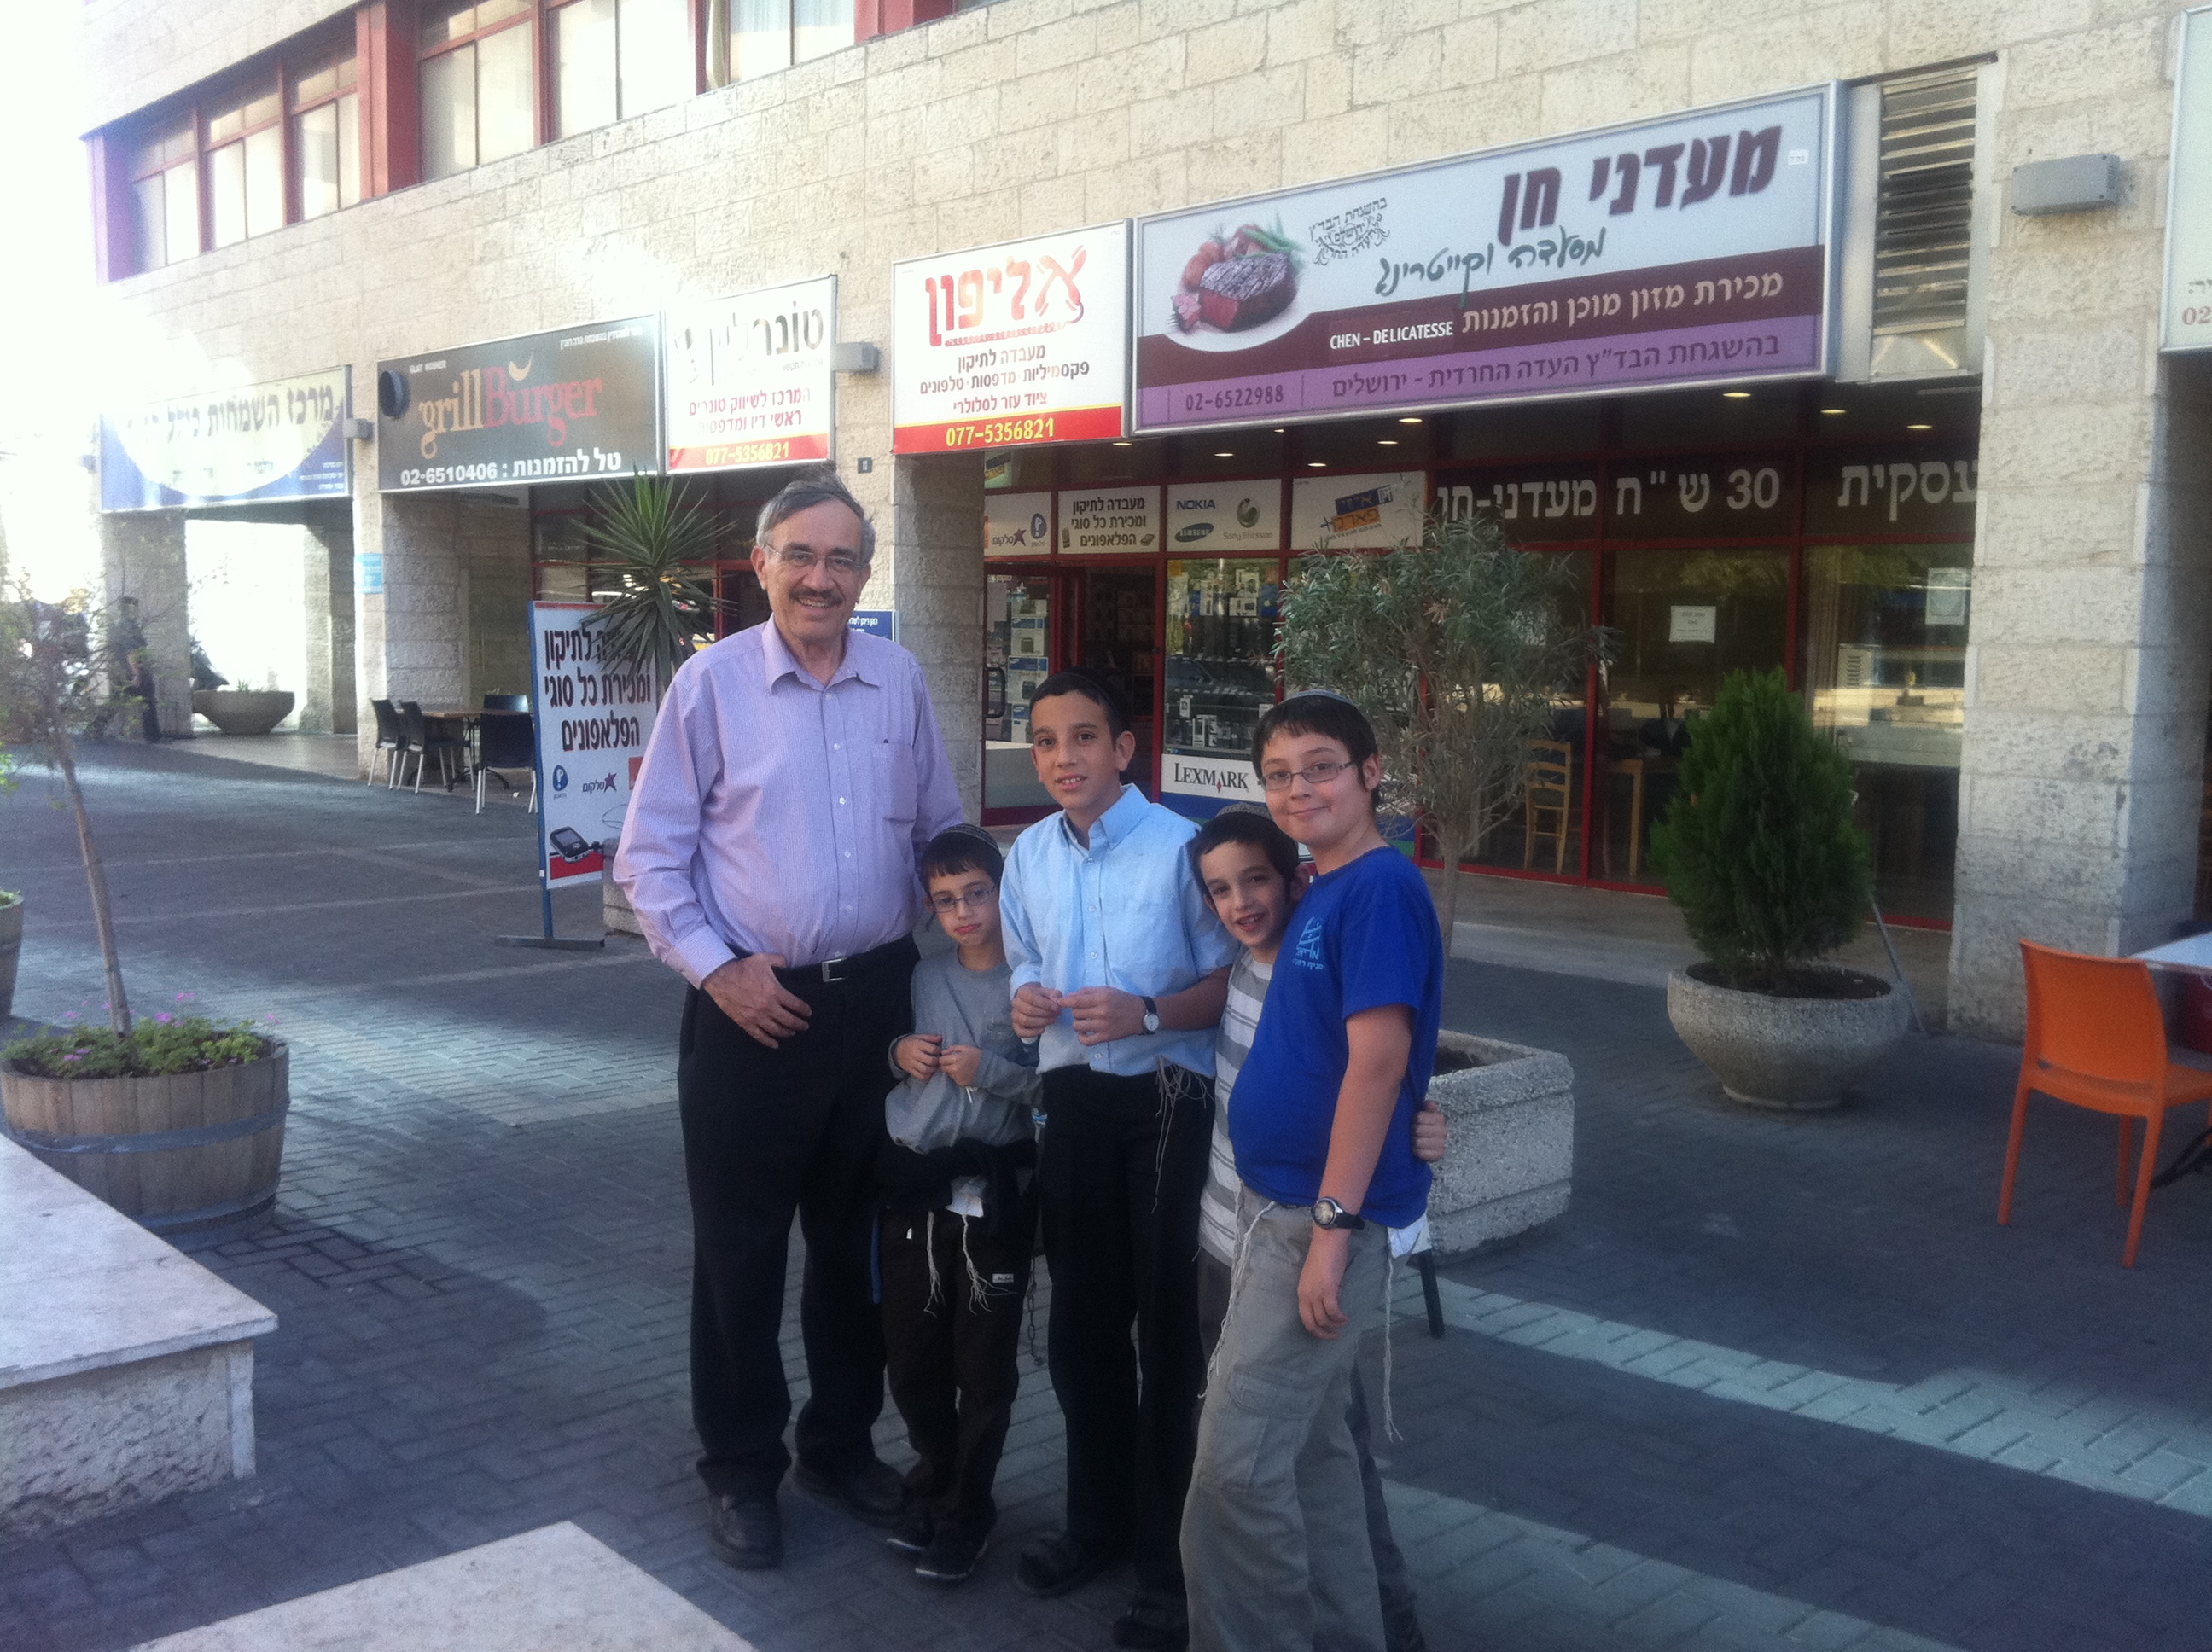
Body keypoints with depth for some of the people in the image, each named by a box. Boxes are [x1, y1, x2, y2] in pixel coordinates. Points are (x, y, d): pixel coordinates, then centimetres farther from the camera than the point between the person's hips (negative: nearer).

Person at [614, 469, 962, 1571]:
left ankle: (841, 1443, 35)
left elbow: (942, 833, 12)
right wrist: (717, 969, -12)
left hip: (876, 1001, 3)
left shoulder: (900, 683, 4)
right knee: (740, 1248, 8)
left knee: (857, 1236, 16)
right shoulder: (711, 682, -6)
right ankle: (740, 1470, 26)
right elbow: (650, 859, -5)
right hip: (751, 1006, -3)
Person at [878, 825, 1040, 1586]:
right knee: (911, 1354, 13)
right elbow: (888, 1056, 18)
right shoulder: (922, 977, 6)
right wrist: (899, 1053, -3)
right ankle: (933, 1480, 36)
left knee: (985, 1362, 4)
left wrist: (992, 1071, -23)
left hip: (993, 1190, -4)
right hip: (911, 1181, 4)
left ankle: (968, 1510, 22)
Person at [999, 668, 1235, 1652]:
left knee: (1169, 1329, 3)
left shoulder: (1180, 846, -13)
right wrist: (1026, 1001, -4)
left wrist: (1148, 1012, -27)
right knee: (1081, 1321, 18)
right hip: (1075, 1101, 6)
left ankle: (1167, 1560, 17)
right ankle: (1098, 1519, 38)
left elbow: (1229, 980, -11)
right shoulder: (1027, 856, 6)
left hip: (1166, 1103, -6)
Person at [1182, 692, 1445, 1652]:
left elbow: (1377, 1062, -21)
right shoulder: (1321, 893, 13)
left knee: (1236, 1458, -6)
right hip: (1280, 1204, 9)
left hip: (1326, 1214, -9)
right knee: (1310, 1446, 17)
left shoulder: (1380, 887, -15)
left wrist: (1331, 1227, -22)